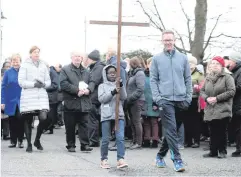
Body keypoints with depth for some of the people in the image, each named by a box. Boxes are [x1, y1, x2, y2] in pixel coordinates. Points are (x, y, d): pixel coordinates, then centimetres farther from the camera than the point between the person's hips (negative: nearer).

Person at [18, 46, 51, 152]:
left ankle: (37, 140, 9)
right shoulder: (25, 65, 3)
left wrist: (43, 84, -6)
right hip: (28, 97, -2)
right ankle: (29, 144, 15)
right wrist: (34, 84, -13)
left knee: (43, 118, -13)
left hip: (42, 96, 2)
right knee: (28, 121, 2)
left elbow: (48, 81, 15)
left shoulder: (43, 66, 14)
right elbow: (21, 82, -4)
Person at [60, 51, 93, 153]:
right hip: (71, 103, -3)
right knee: (70, 126, 4)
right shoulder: (65, 70, 2)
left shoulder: (85, 71, 17)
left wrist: (87, 90, -5)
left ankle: (85, 144, 1)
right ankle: (71, 145, 13)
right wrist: (77, 90, -17)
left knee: (84, 125, 0)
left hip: (84, 104, 3)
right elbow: (63, 84, -11)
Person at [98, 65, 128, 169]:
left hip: (119, 114, 1)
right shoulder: (102, 86, 8)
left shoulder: (118, 85, 14)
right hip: (106, 116, -1)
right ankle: (104, 159, 13)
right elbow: (101, 99, -7)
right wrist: (113, 92, -18)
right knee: (105, 139, 1)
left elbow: (123, 97, 1)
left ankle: (120, 159, -13)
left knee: (120, 138, -10)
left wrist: (121, 86, -13)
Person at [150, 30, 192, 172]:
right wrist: (157, 97, -7)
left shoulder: (183, 58, 8)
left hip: (181, 100, 3)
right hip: (165, 100, -3)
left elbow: (188, 79, 10)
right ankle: (177, 159, -13)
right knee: (171, 130, -12)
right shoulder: (157, 59, 5)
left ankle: (161, 155, 25)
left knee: (172, 130, 10)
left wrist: (189, 97, 2)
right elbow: (153, 80, 4)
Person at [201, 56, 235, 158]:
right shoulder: (208, 78, 14)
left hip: (223, 110, -5)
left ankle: (222, 151, 9)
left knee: (222, 132, -1)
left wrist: (217, 98, -15)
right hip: (210, 110, 5)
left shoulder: (227, 77, -3)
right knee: (213, 132, 8)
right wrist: (207, 98, -5)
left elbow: (231, 91, -11)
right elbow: (202, 91, 17)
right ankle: (213, 151, 15)